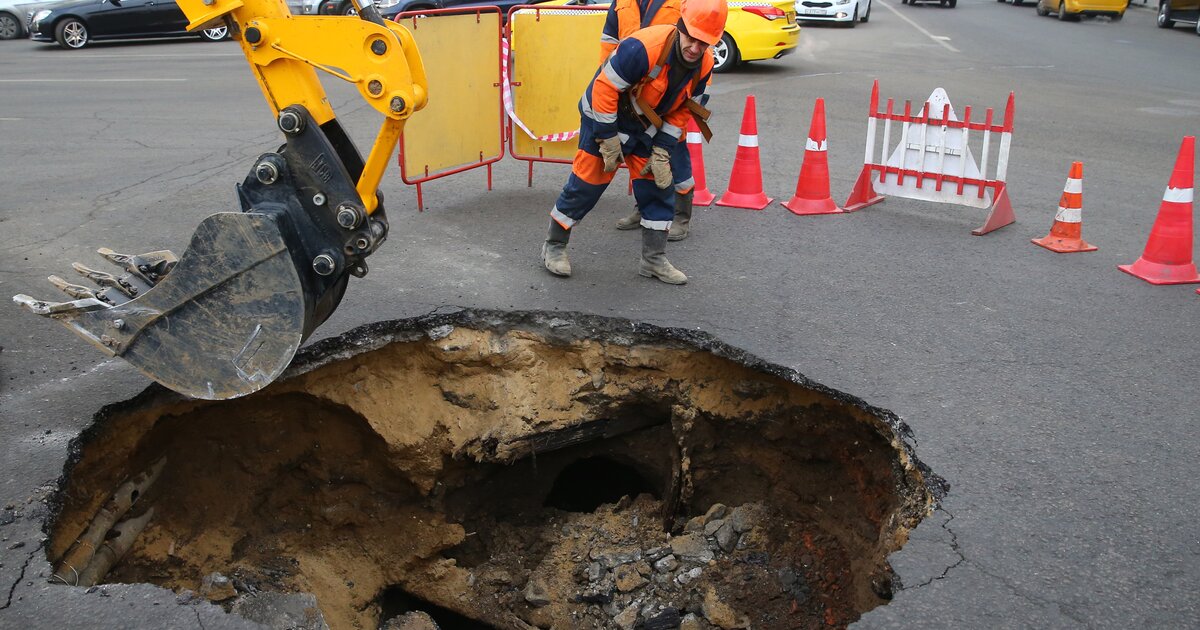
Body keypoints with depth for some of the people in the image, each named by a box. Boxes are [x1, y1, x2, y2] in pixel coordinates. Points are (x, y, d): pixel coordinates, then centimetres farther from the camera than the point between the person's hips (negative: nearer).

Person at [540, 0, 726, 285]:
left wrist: (661, 150, -5)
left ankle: (654, 259, 17)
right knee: (587, 184, -2)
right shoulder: (643, 48, -34)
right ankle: (554, 246, 16)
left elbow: (682, 110, 1)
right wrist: (608, 139, -22)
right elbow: (604, 88, -28)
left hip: (646, 126, 6)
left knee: (658, 184, 5)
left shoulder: (704, 66, -11)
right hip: (606, 117, -6)